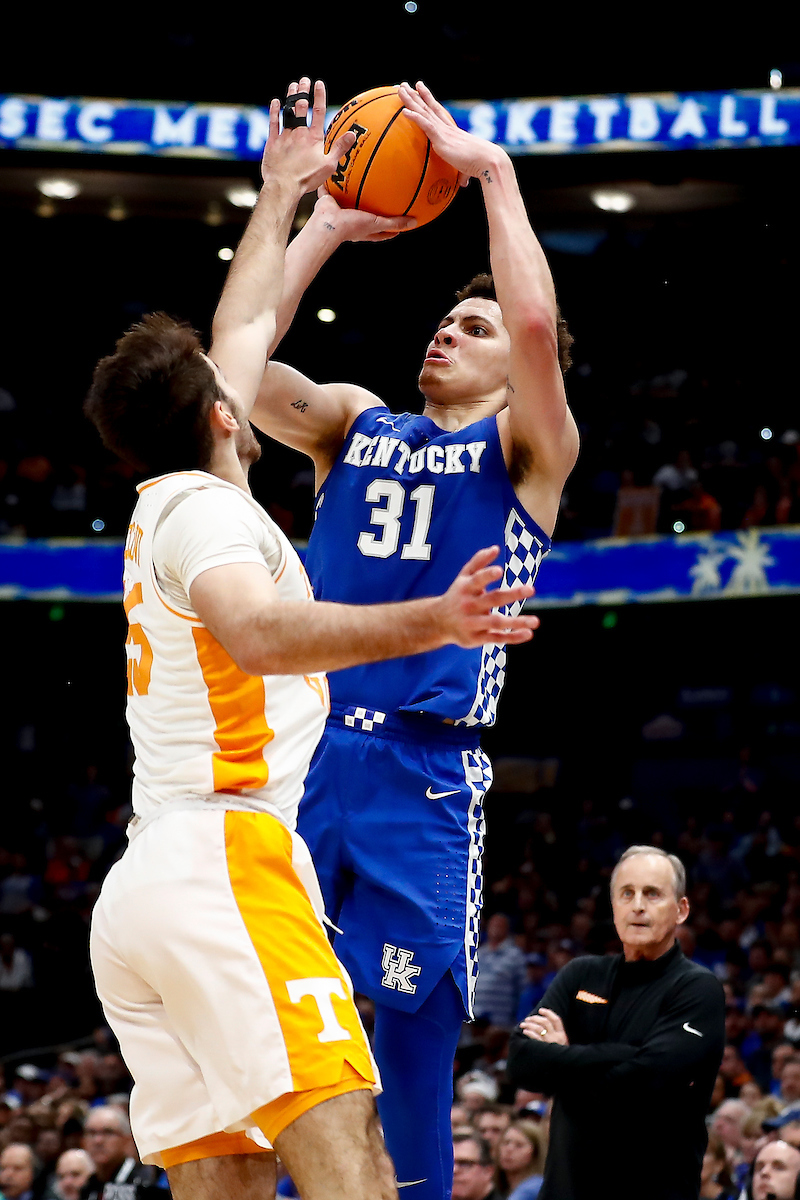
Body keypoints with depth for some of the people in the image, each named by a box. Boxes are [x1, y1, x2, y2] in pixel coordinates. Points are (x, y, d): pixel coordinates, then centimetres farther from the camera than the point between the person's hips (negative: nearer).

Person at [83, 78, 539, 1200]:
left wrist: (283, 197, 49)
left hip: (138, 888, 9)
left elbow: (245, 332, 41)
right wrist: (426, 622, -37)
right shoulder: (205, 508, 0)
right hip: (222, 863, -9)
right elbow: (259, 631, -23)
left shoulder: (165, 507, 26)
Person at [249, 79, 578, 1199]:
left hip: (423, 767, -3)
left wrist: (493, 170, -5)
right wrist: (325, 223, 4)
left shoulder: (526, 451, 8)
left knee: (413, 1022, -3)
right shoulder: (354, 422, 18)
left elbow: (536, 323, -12)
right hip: (301, 745, 3)